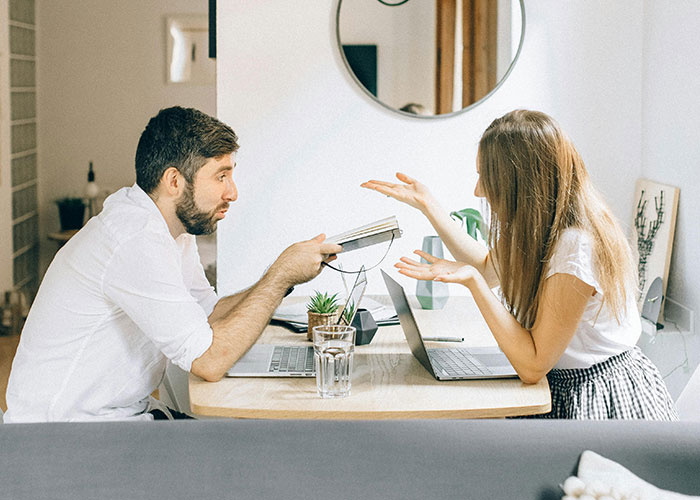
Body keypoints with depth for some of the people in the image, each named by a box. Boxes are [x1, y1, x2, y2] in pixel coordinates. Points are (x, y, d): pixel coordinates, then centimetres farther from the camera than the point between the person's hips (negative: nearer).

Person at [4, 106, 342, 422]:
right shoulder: (136, 243, -25)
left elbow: (209, 314, 10)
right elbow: (209, 359, -27)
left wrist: (283, 277, -3)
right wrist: (282, 274, -20)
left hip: (126, 413, 9)